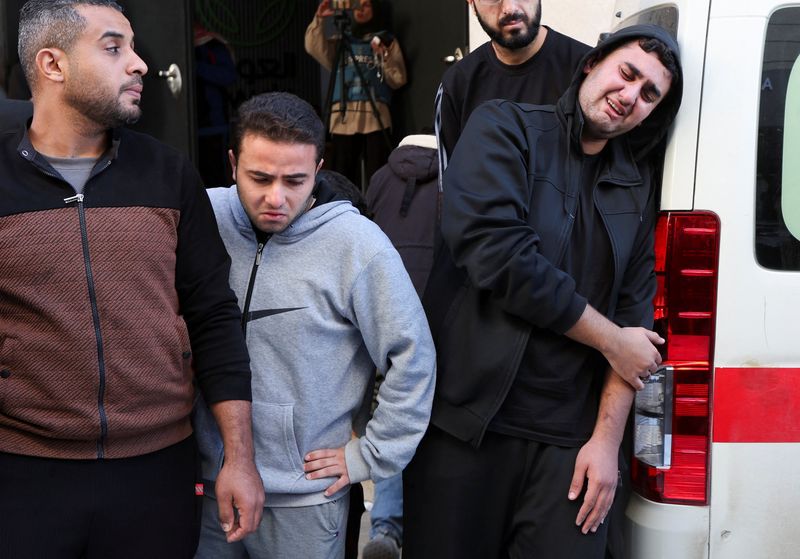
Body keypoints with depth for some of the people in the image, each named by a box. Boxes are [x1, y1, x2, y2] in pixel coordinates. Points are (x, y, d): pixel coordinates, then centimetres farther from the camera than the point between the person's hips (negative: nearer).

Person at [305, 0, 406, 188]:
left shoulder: (386, 41, 13)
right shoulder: (340, 42, 19)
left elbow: (398, 80, 4)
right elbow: (314, 48, 1)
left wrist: (384, 55, -9)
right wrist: (319, 19, -9)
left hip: (375, 118, -2)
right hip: (343, 119, 2)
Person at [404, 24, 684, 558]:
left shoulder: (637, 184, 12)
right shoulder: (505, 128, -2)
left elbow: (635, 313, 8)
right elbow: (496, 253, -16)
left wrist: (607, 438, -2)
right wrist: (612, 341, -7)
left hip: (567, 439, 4)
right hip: (466, 420, -3)